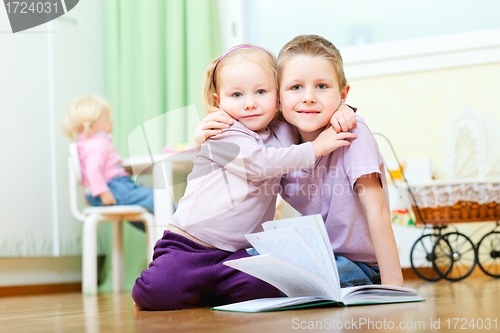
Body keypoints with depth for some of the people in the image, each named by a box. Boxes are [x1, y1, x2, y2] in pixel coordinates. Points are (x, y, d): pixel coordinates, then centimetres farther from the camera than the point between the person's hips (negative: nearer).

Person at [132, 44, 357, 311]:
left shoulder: (281, 133, 11)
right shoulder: (224, 134, -8)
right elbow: (260, 163, -23)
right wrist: (316, 147, -19)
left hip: (237, 249, 5)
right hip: (189, 244, -5)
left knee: (271, 286, -24)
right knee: (159, 293, -28)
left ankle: (206, 287, 3)